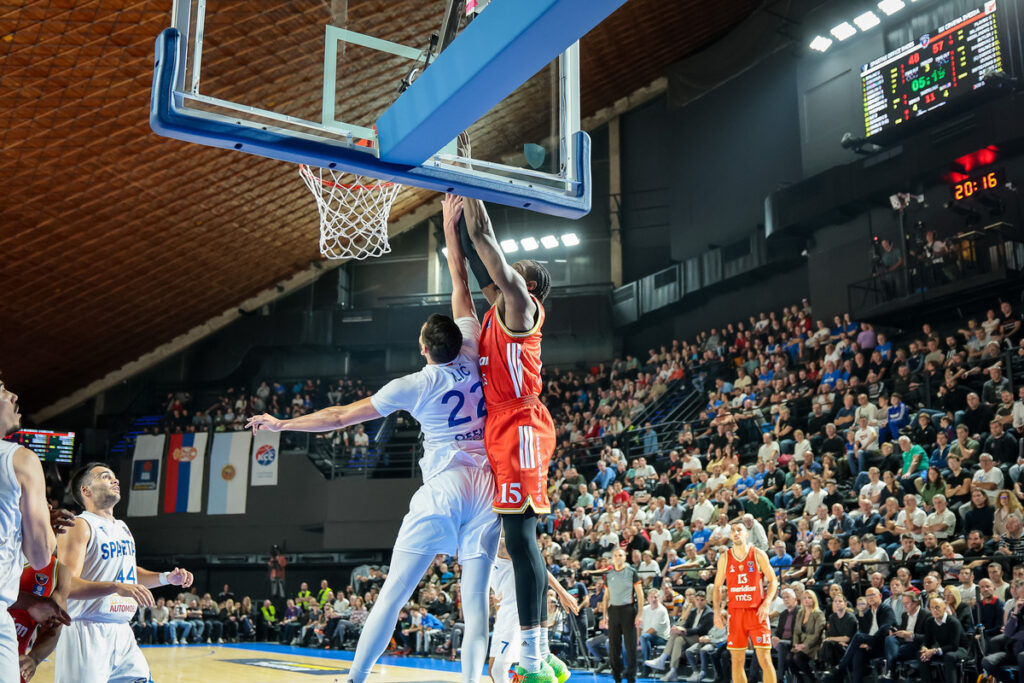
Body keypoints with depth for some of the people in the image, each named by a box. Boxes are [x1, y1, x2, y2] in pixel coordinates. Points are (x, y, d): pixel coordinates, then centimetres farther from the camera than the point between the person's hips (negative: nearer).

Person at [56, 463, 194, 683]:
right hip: (86, 633, -8)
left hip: (122, 632, 8)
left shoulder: (122, 527, 17)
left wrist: (167, 578, 13)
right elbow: (66, 585, -20)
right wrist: (117, 587, -32)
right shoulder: (80, 526, -10)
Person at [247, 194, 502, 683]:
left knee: (392, 593, 3)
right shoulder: (472, 358, 5)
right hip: (487, 491, 4)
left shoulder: (415, 386, -4)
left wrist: (283, 424, 12)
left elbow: (342, 415, 1)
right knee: (475, 600, 5)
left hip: (443, 492, -4)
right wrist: (450, 226, 19)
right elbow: (460, 284, 14)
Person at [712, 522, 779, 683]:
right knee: (737, 661, 4)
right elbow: (717, 586, 12)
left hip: (757, 611, -2)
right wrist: (717, 611, 1)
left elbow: (773, 580, 2)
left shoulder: (758, 555, 0)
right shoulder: (725, 558, 6)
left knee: (765, 659, -5)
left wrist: (766, 604, -12)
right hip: (735, 612, 2)